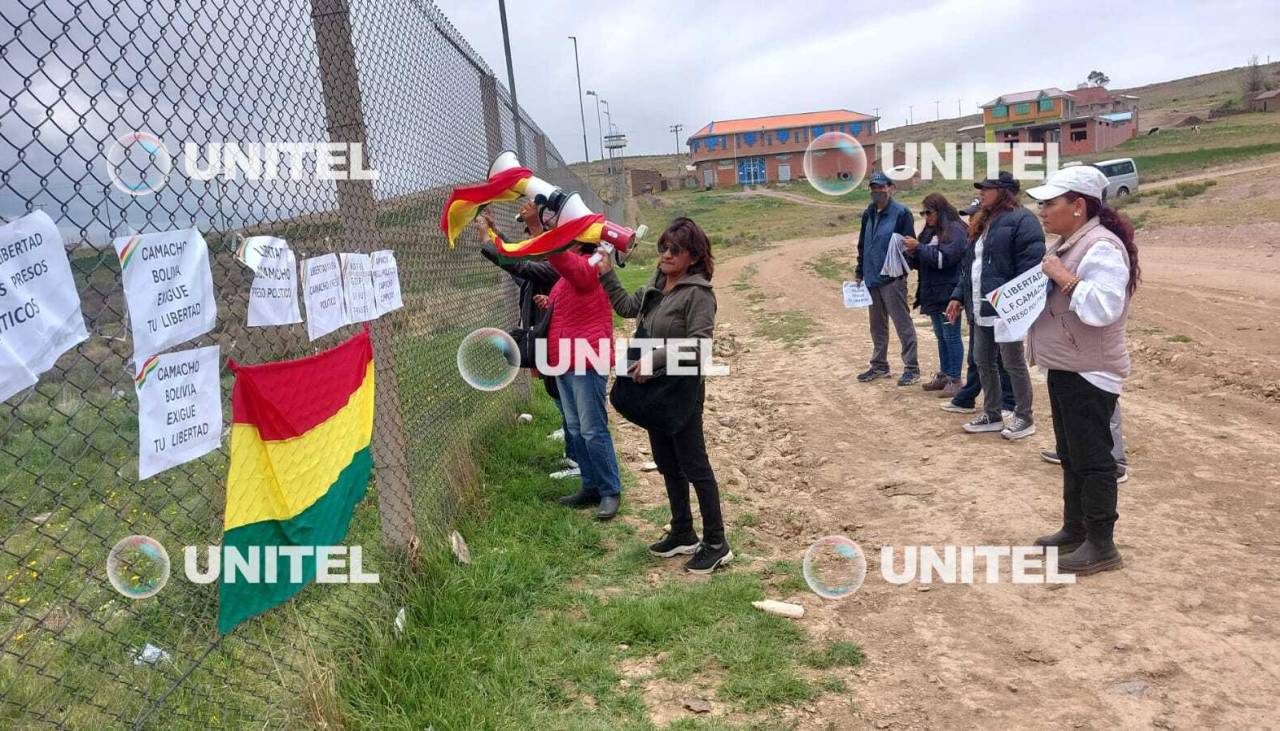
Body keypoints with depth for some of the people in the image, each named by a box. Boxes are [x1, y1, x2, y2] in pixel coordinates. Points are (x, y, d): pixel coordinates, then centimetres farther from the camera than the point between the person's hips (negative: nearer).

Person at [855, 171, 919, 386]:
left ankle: (912, 368, 5)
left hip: (893, 279, -7)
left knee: (903, 324, -2)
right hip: (871, 278, 8)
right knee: (877, 325, 16)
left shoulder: (901, 213, -9)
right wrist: (859, 272, 16)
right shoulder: (869, 214, 13)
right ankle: (879, 366, 27)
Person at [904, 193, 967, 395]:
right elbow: (920, 262, 17)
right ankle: (944, 375, 24)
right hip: (932, 293, 8)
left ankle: (955, 379, 3)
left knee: (951, 336, -3)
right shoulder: (930, 231, 14)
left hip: (948, 293, -8)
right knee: (940, 336, 15)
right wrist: (912, 253, -4)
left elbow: (944, 257, -20)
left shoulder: (955, 230, -10)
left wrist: (919, 247, -18)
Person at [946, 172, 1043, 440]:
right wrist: (959, 296, 16)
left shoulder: (1021, 220, -12)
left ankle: (1024, 418, 16)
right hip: (981, 309, 9)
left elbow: (1030, 265, -19)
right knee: (982, 361, 14)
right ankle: (992, 415, 27)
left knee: (1013, 363, 2)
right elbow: (970, 265, 22)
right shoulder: (984, 223, 17)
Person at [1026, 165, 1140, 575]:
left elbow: (1103, 309, -30)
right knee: (1071, 456, 17)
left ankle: (1101, 546, 7)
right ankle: (1075, 530, 29)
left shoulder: (1101, 247, -19)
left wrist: (1062, 276, -24)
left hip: (1091, 373, -10)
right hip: (1065, 368, 10)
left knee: (1093, 458, -3)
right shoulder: (1069, 243, 12)